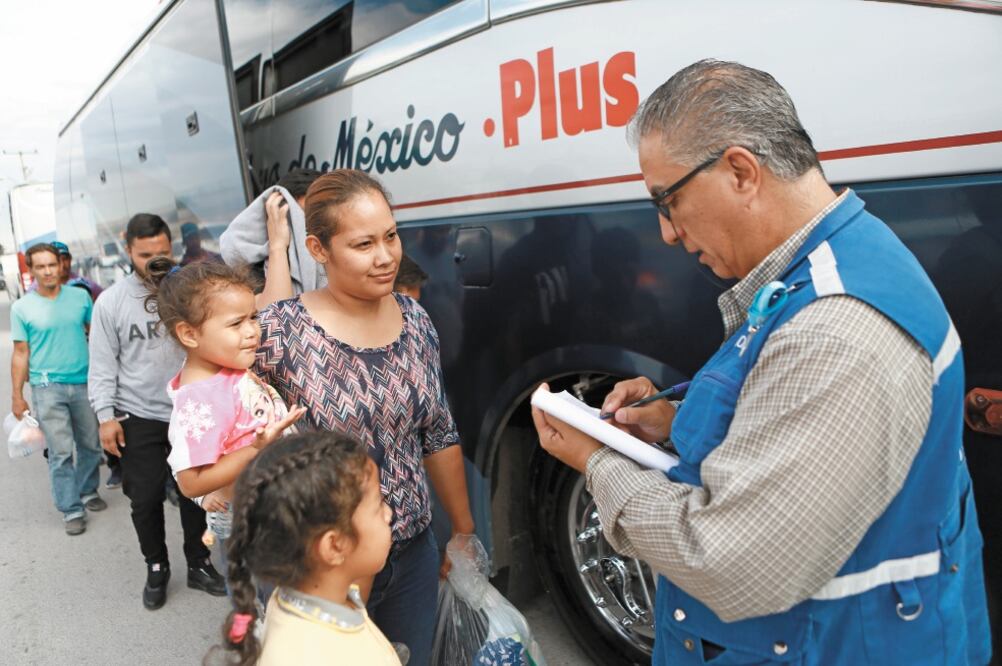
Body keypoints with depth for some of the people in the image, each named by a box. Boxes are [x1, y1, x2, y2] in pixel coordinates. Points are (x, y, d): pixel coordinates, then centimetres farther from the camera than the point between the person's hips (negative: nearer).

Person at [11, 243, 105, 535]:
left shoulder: (80, 297, 1)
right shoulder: (22, 308, -2)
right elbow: (21, 353, 1)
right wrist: (17, 396, 1)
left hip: (85, 383, 2)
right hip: (47, 388, -2)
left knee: (90, 445, 13)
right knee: (61, 452, -3)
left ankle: (88, 492, 33)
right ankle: (72, 510, 7)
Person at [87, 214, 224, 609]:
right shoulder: (111, 302, -2)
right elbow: (103, 365, 0)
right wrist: (106, 415, -6)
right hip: (138, 417, 0)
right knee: (145, 500, 10)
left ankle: (199, 565, 29)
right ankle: (156, 568, 32)